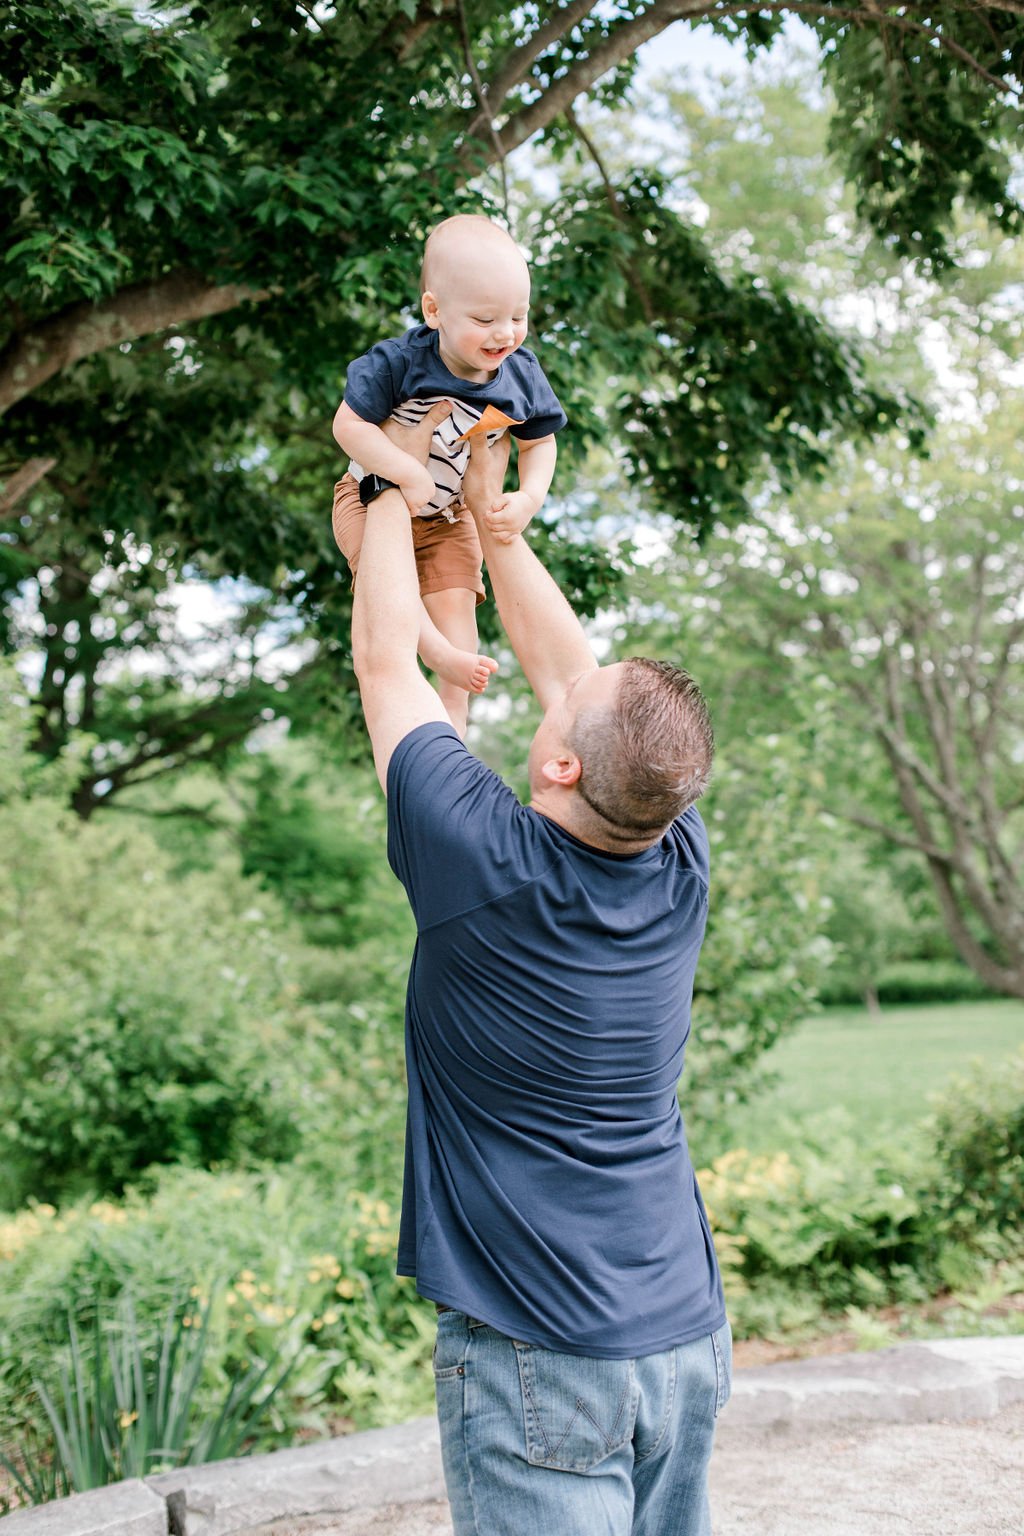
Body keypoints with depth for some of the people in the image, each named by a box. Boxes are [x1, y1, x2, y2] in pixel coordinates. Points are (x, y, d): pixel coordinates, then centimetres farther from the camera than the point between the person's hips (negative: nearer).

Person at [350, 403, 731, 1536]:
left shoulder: (484, 863, -20)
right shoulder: (678, 868, -5)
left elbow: (384, 660, -6)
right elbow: (569, 670, 9)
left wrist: (397, 477, 8)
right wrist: (487, 508, 18)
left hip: (538, 1358, -6)